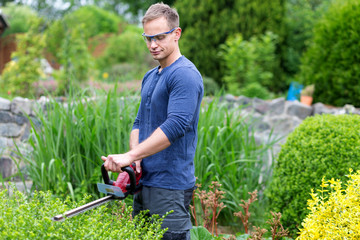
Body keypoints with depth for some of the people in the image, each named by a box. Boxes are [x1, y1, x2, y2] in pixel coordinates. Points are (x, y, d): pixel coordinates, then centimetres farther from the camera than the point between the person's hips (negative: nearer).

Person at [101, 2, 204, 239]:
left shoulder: (185, 74, -14)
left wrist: (130, 156, -26)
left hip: (170, 186, -9)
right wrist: (135, 155, -4)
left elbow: (175, 125, -25)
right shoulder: (150, 77, 16)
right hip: (145, 181, 9)